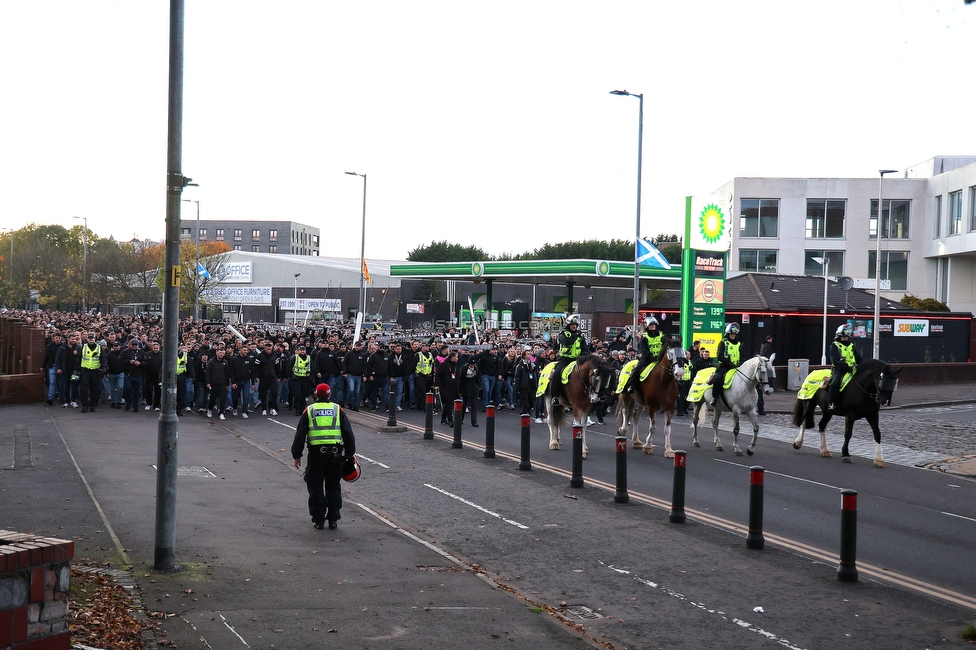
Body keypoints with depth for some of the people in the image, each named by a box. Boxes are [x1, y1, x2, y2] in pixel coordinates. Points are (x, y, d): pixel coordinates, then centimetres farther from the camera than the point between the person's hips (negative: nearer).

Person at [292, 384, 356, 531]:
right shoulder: (338, 409, 8)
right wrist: (350, 453, 15)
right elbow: (348, 433, 8)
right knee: (333, 487, 12)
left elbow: (300, 435, 4)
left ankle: (318, 520, 8)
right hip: (335, 455, 1)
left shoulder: (309, 411, 7)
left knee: (315, 488, 8)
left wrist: (297, 455, 8)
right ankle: (333, 519, 12)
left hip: (315, 454, -1)